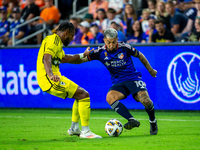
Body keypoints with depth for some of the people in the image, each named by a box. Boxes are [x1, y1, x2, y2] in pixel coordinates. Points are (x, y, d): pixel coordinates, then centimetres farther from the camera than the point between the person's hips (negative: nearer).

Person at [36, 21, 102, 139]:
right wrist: (50, 75, -44)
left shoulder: (56, 41, 22)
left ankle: (74, 128, 25)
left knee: (81, 95, 21)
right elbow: (47, 58, -28)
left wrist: (83, 55, 41)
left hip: (52, 79, 11)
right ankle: (85, 131, -13)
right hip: (50, 80, -11)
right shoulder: (53, 41, -11)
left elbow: (63, 58, 37)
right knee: (84, 95, -13)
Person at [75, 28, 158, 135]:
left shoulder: (124, 48, -10)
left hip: (133, 78, -2)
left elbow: (139, 55, 8)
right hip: (118, 83, 2)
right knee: (110, 98, -30)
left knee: (145, 100, -25)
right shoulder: (100, 52, -6)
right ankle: (132, 120, -31)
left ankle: (153, 122, 4)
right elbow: (80, 60, -8)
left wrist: (150, 70, 18)